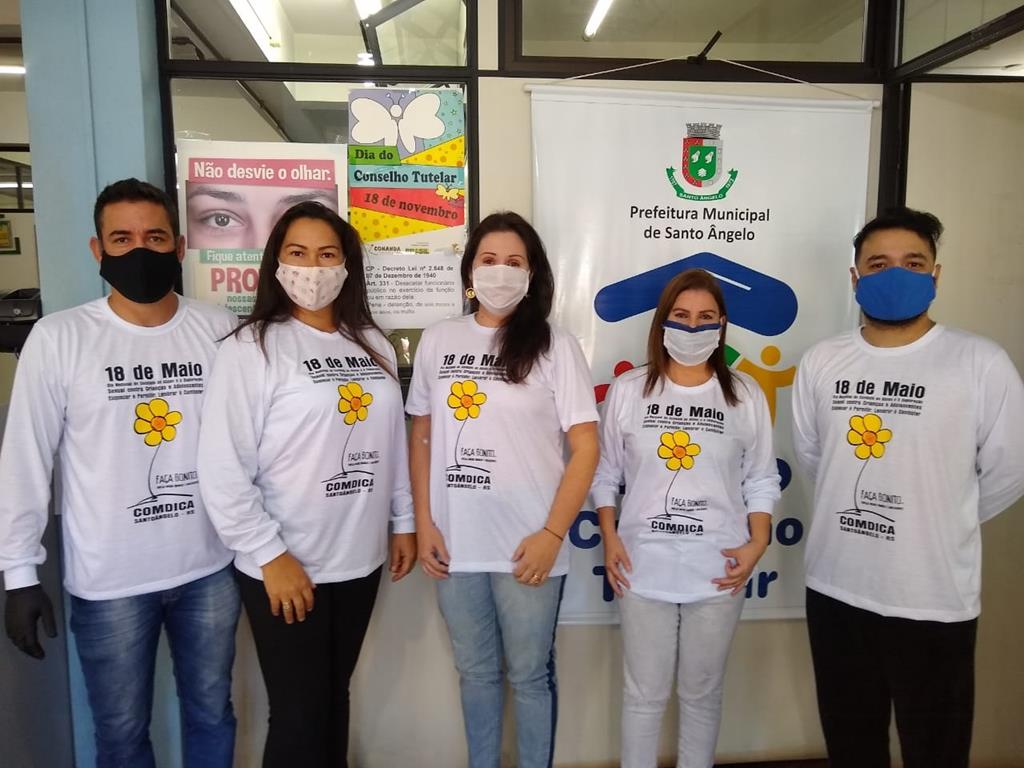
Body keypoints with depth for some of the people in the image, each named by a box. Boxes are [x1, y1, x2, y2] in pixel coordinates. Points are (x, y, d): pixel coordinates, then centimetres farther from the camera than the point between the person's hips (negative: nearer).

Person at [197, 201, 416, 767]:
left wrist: (403, 521, 11)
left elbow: (393, 441, 11)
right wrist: (269, 555, -15)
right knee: (299, 714, 7)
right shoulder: (249, 349, -10)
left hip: (360, 559, 5)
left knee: (335, 698, 19)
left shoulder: (372, 345, 6)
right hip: (284, 567, -4)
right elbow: (222, 470, -14)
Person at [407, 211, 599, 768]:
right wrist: (423, 522, 2)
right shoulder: (437, 340, 5)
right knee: (475, 672, 19)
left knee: (530, 674, 13)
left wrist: (552, 534, -12)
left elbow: (585, 446, -6)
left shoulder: (554, 346, -4)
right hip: (456, 544, 3)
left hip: (528, 547, -3)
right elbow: (422, 436, 9)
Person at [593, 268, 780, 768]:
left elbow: (761, 480, 4)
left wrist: (758, 543, -6)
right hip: (643, 567, 0)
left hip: (718, 570, 1)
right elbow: (605, 474, 4)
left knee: (702, 693, 17)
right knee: (644, 694, 12)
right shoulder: (628, 390, -1)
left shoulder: (745, 395, 0)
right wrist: (609, 537, -4)